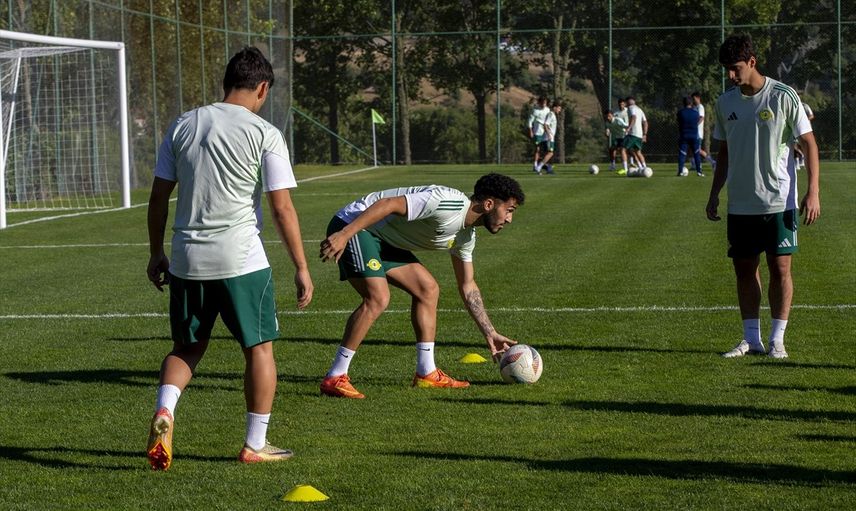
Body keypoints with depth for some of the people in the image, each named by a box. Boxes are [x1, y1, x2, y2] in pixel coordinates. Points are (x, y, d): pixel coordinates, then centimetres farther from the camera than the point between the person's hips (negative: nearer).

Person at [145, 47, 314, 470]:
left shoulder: (183, 125, 7)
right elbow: (282, 208, -8)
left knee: (187, 348, 18)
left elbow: (158, 197, 9)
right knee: (259, 347, 10)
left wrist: (156, 254, 19)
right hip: (241, 260, -4)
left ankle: (164, 411, -8)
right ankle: (255, 445, 13)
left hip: (186, 260, 4)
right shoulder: (264, 133, -5)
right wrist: (301, 268, -2)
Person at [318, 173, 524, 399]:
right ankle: (334, 379, -17)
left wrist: (491, 334, 18)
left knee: (428, 289, 7)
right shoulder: (451, 203, -23)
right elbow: (388, 204, -29)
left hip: (381, 237, 10)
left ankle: (426, 374, 12)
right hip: (352, 226, -10)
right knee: (378, 298, -23)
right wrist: (344, 235, -34)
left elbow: (468, 287, 20)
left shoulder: (466, 235, 9)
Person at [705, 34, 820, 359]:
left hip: (778, 201, -4)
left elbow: (809, 143, -4)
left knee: (780, 268, -2)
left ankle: (777, 340, 5)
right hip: (740, 205, 5)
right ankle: (751, 339, 13)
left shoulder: (783, 97, -7)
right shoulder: (725, 102, 8)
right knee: (744, 269, 5)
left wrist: (813, 192, -11)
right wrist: (714, 195, 14)